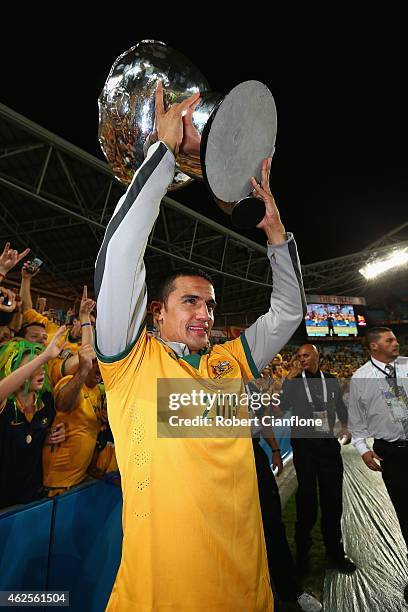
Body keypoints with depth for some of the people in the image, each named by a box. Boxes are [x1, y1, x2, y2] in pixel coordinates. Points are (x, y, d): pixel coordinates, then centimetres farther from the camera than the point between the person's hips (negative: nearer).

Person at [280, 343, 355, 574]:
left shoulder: (331, 380, 6)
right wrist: (289, 380, -19)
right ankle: (302, 548, 29)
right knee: (307, 496, 10)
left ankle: (335, 552, 28)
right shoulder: (294, 381, -1)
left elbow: (340, 406, 19)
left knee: (333, 498, 10)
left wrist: (345, 425, 7)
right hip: (304, 444, -2)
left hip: (328, 443, 2)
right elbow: (283, 405, -14)